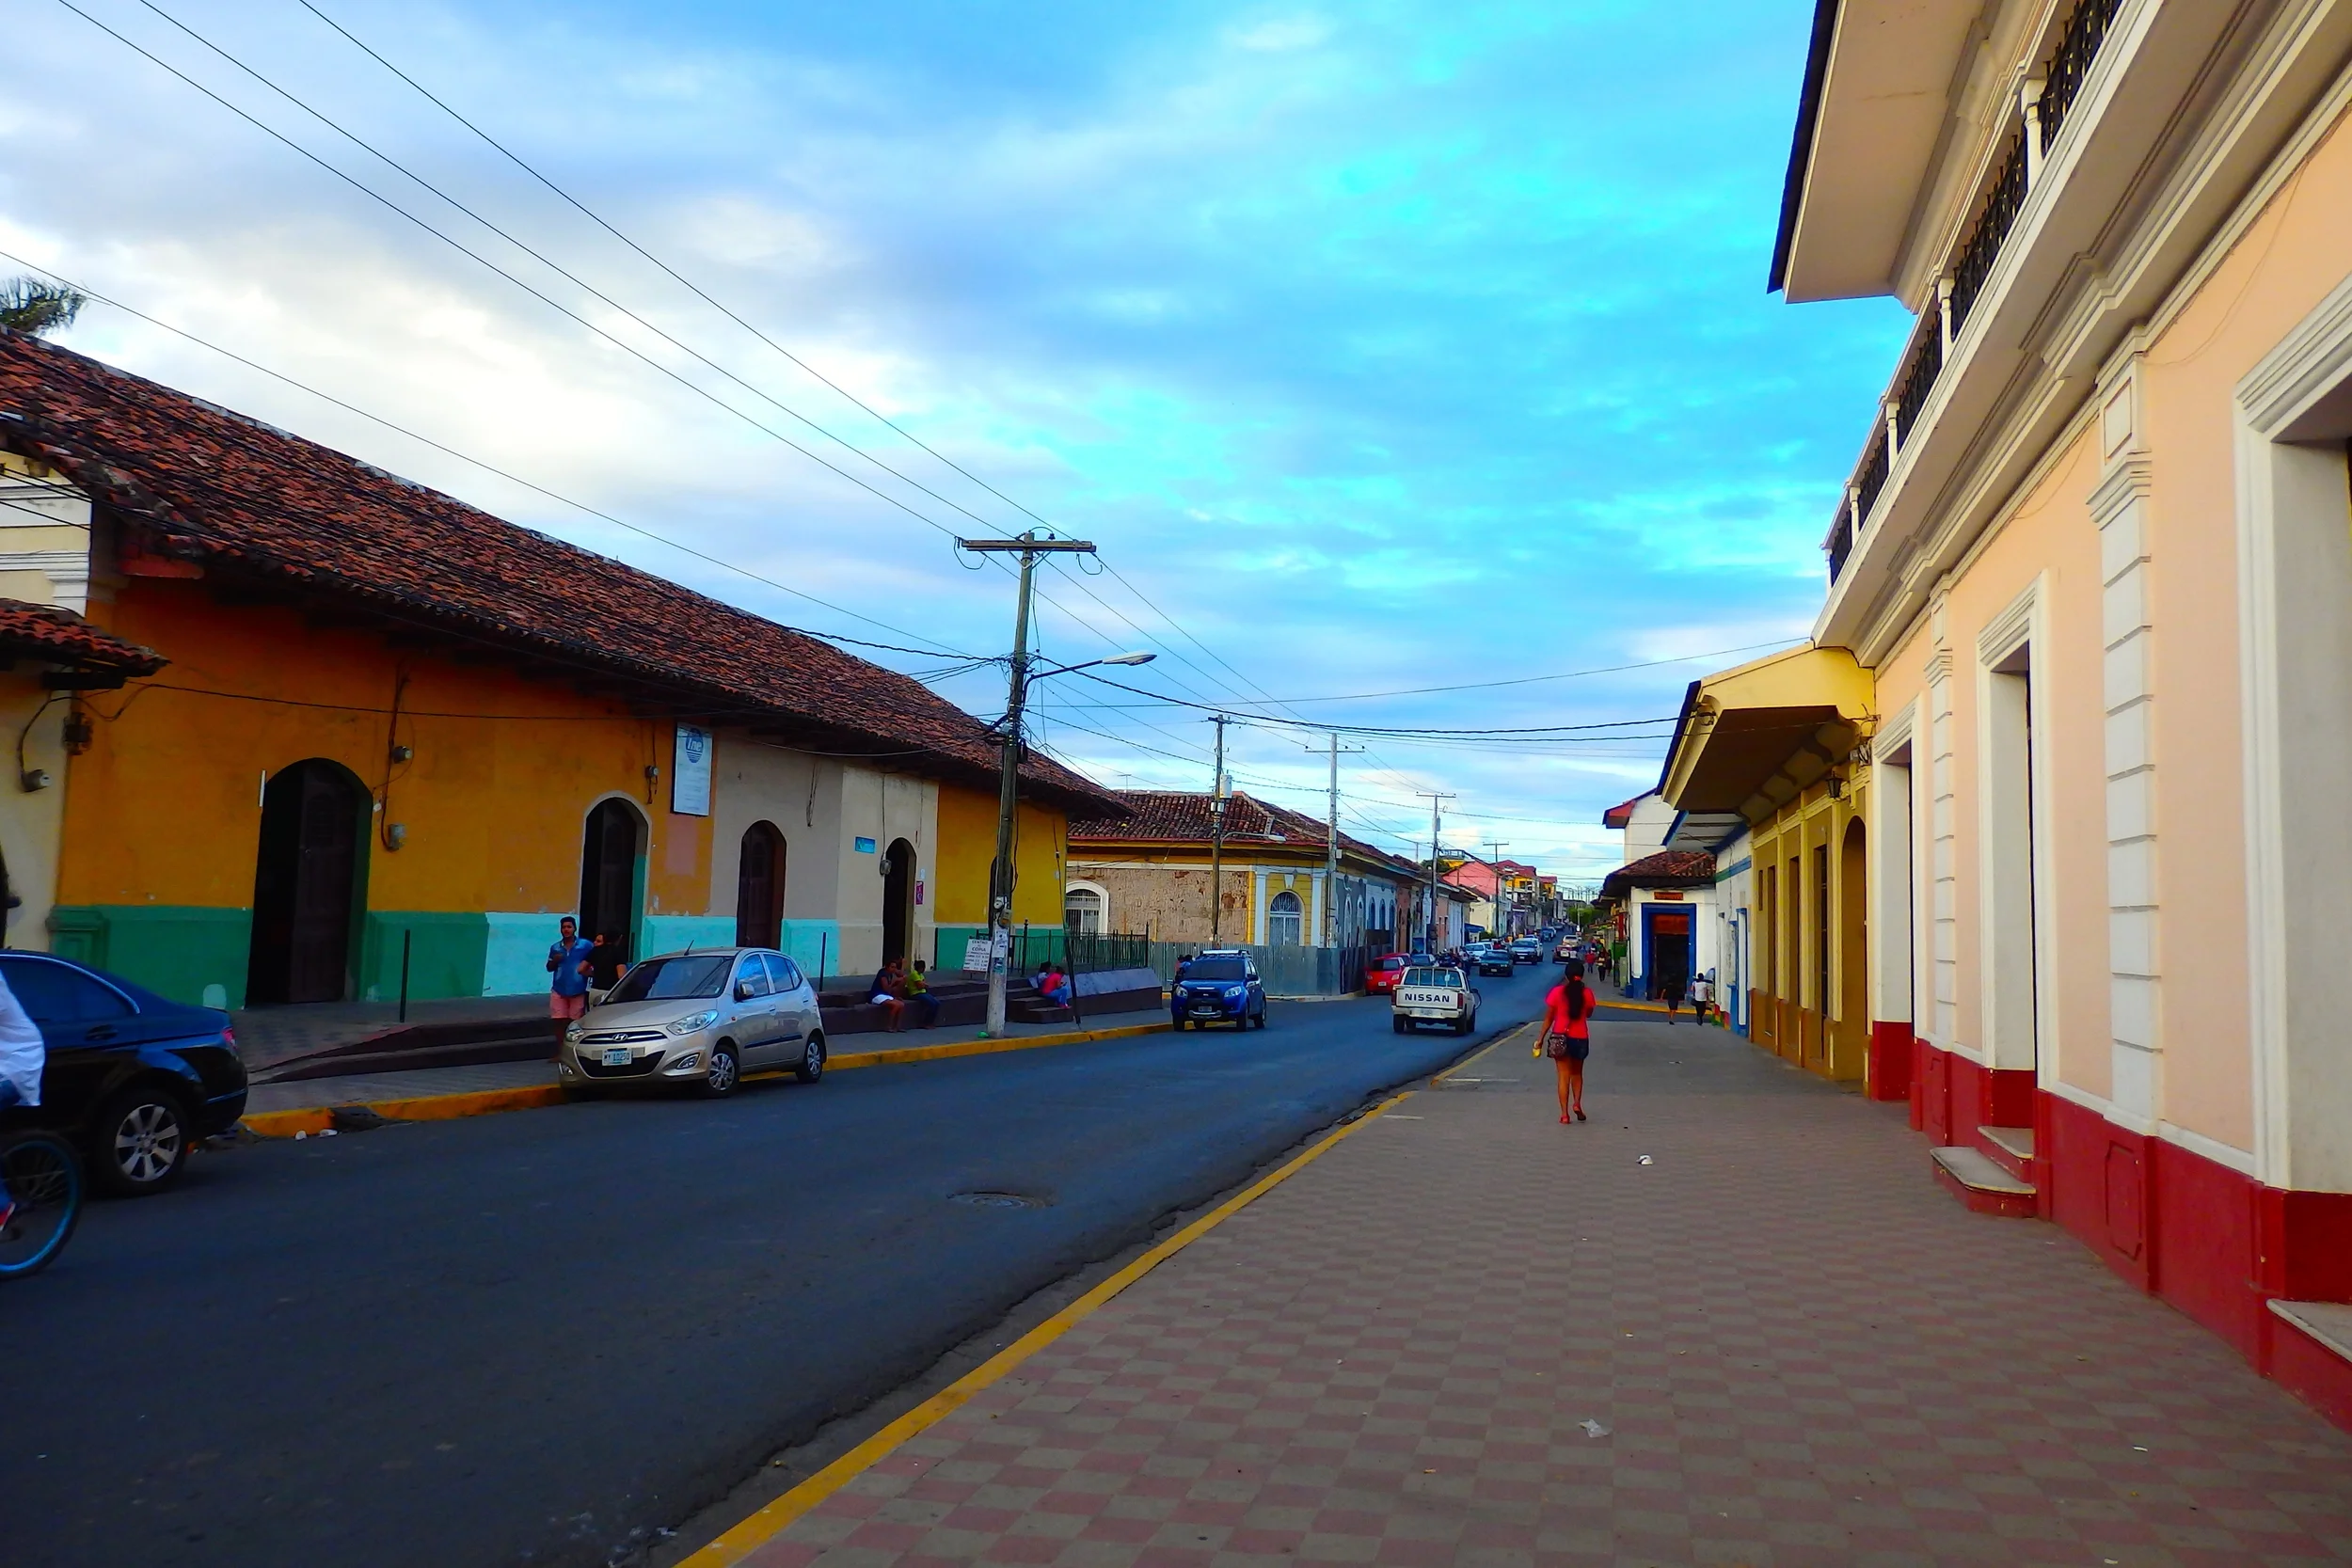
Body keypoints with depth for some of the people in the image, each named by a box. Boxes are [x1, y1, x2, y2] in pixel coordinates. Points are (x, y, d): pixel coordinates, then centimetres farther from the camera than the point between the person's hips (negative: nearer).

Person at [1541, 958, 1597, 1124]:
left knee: (1564, 1076, 4)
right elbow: (1588, 1014, 11)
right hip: (1580, 1038, 1)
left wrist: (1541, 1039, 2)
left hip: (1560, 1038, -1)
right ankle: (1577, 1103, 7)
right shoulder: (1587, 993, -7)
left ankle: (1565, 1114, 0)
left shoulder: (1557, 992, -10)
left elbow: (1548, 1019, -6)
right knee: (1577, 1073, 23)